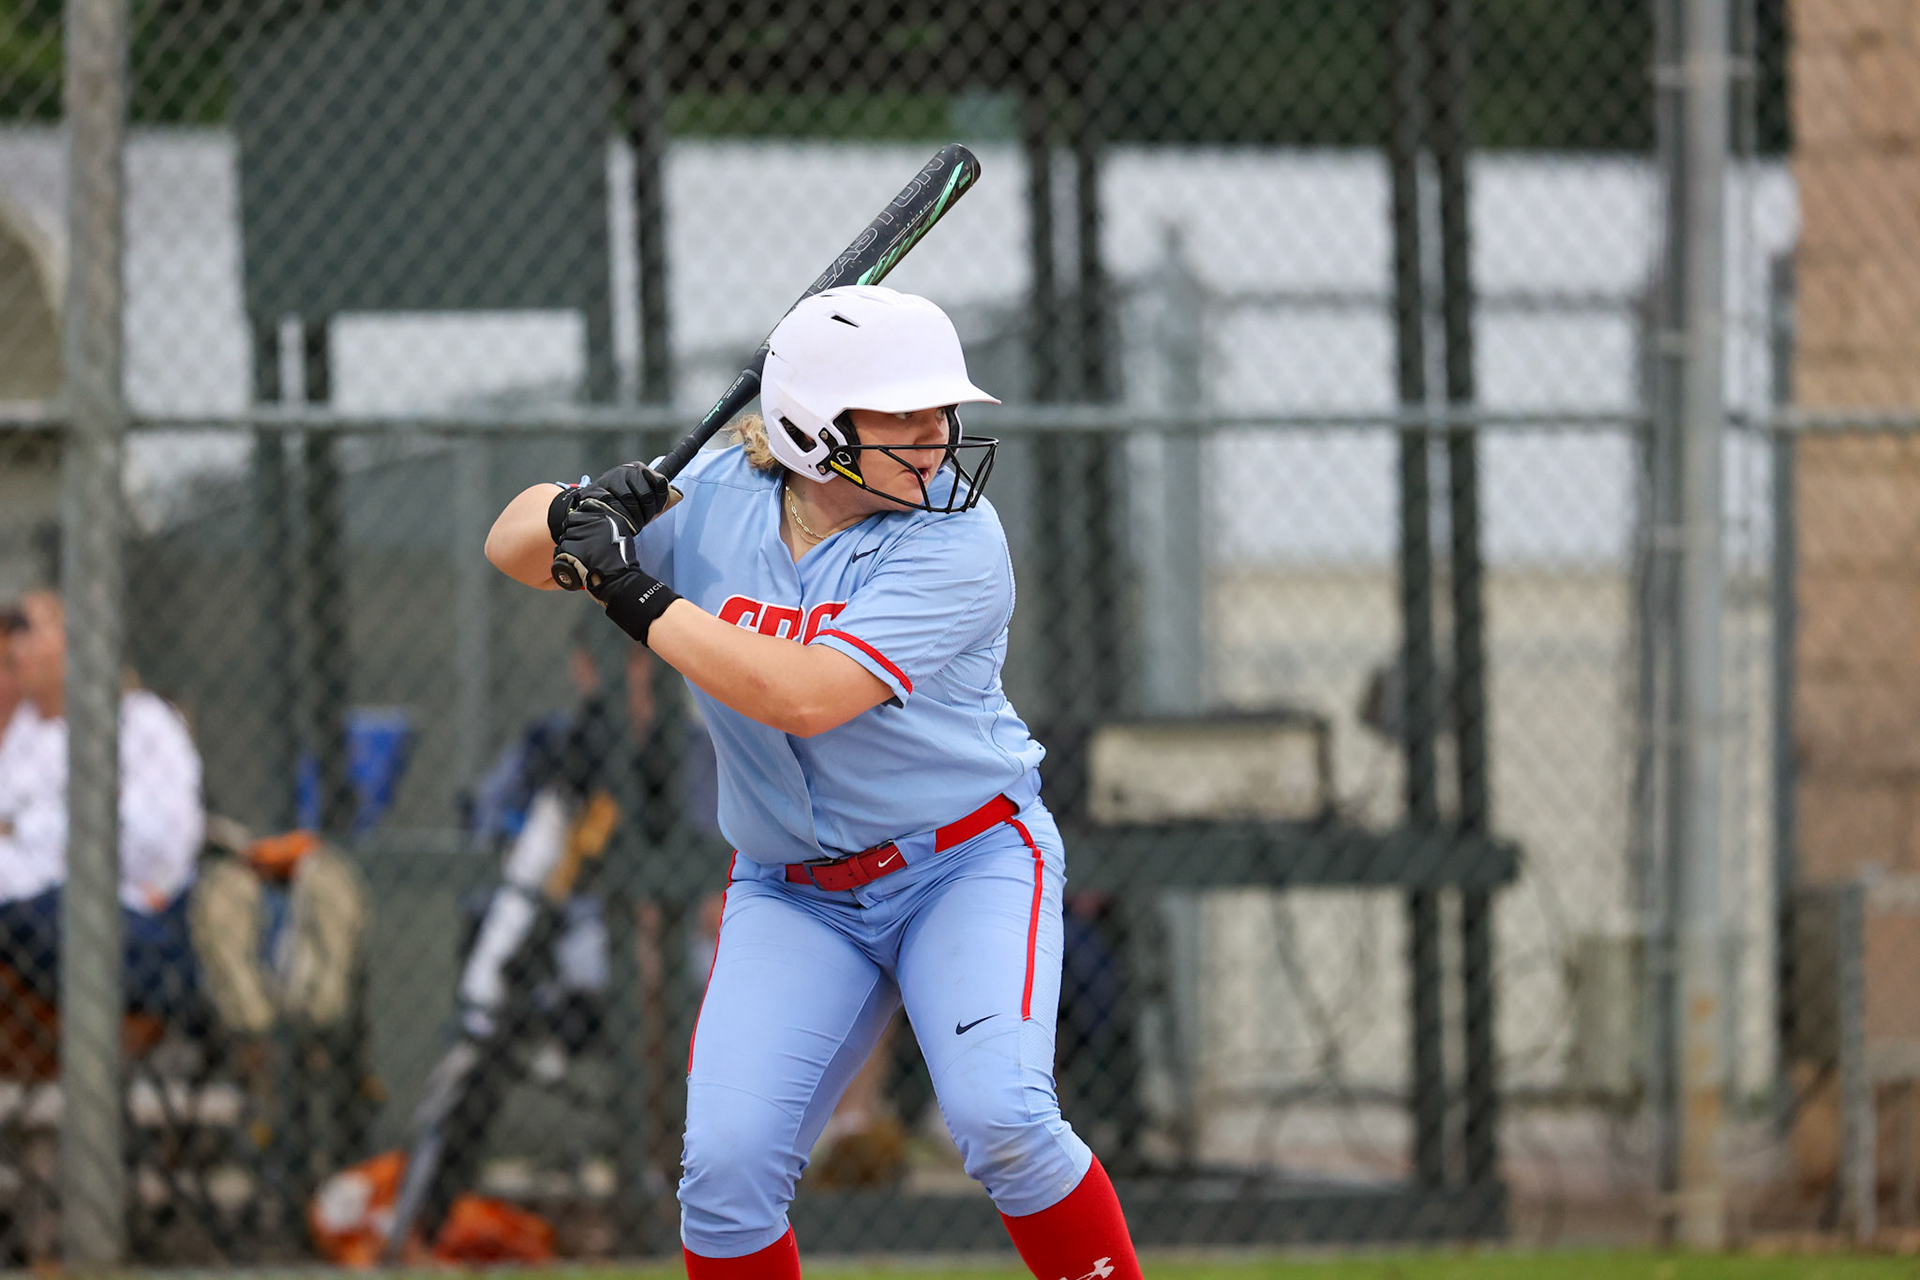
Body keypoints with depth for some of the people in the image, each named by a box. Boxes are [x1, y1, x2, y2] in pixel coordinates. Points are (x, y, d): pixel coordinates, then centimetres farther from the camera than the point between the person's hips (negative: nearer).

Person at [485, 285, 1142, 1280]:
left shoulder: (956, 543, -19)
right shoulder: (715, 501, -5)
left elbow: (806, 696, -29)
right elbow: (514, 547, 4)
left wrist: (635, 593, -26)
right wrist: (577, 515, -20)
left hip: (969, 862, -3)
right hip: (791, 894, 3)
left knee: (999, 1117, -25)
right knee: (726, 1163, -12)